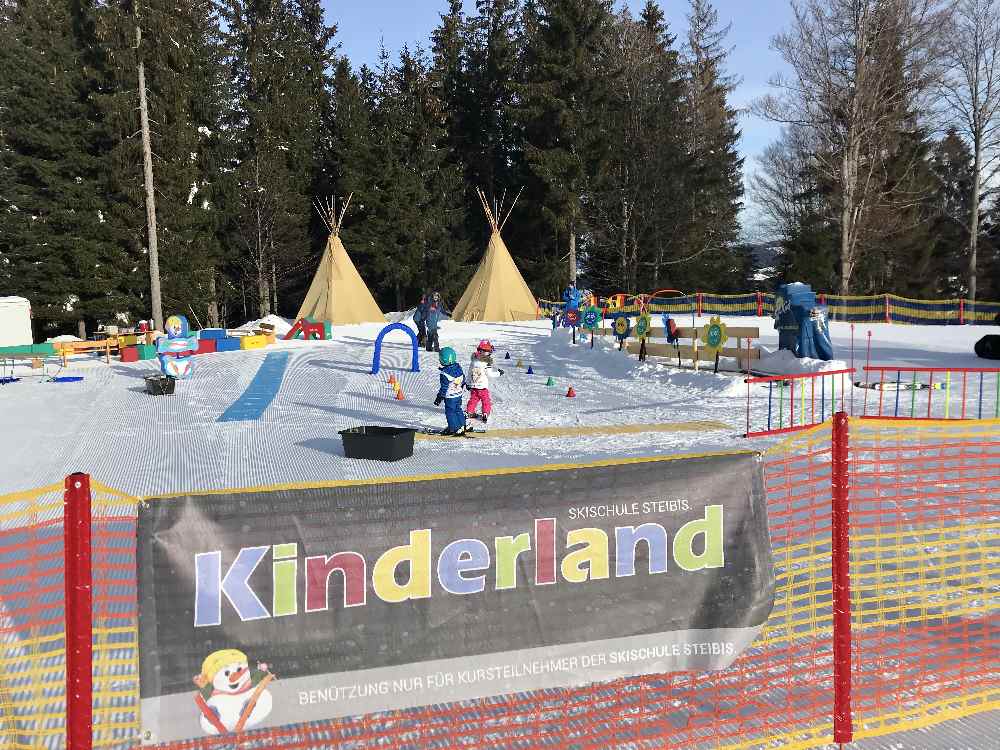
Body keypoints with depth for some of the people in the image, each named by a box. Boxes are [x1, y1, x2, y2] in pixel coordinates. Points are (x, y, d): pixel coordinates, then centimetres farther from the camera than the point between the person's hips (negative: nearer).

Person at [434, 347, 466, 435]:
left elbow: (444, 387, -22)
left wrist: (439, 398, -12)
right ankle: (462, 426, 28)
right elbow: (463, 378, 12)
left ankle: (453, 429, 11)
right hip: (459, 395, 8)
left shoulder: (445, 373, -26)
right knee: (458, 410, 20)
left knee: (450, 412, 5)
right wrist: (463, 386, 30)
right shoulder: (458, 367, -3)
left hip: (450, 397, -8)